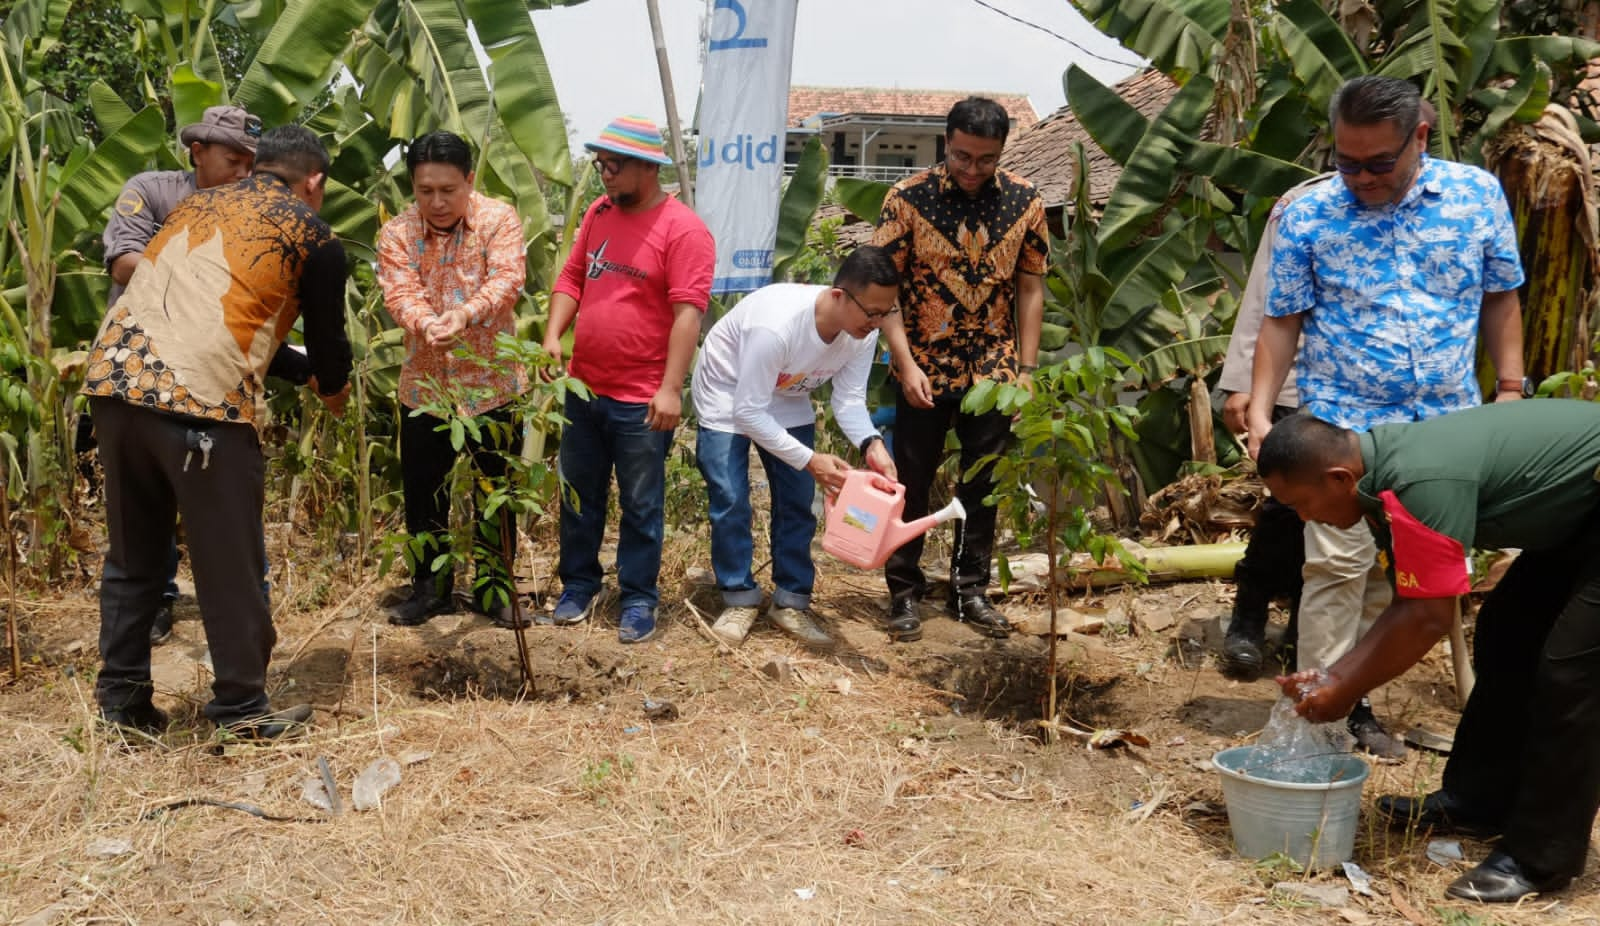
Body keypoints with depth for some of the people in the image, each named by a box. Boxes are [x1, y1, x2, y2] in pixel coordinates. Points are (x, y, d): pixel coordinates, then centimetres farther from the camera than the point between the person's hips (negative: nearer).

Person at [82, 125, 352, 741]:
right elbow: (326, 335, 15)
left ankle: (122, 699, 24)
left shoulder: (197, 204, 25)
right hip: (202, 399, -6)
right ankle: (242, 707, 16)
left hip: (115, 380, 6)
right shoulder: (312, 236, 9)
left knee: (132, 554, 17)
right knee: (229, 563, 6)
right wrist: (334, 391, 37)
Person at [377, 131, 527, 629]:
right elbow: (399, 293, -12)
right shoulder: (396, 233, 0)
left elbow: (506, 279, -20)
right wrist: (425, 322, -35)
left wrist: (464, 313, -38)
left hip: (491, 381, -2)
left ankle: (493, 586, 25)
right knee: (422, 492, 10)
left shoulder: (499, 219, -6)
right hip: (424, 385, 2)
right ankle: (430, 586, 28)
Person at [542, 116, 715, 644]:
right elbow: (572, 278, 13)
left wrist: (671, 389, -24)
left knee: (641, 507, 7)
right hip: (583, 388, 6)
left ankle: (638, 599, 20)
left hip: (641, 400, -6)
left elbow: (688, 314, -19)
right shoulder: (599, 213, 8)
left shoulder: (682, 229, -13)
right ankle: (578, 585, 31)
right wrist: (553, 336, -3)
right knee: (579, 497, 16)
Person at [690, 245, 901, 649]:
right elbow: (747, 412, -35)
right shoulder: (775, 324, -41)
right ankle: (739, 599, 9)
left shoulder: (863, 333, -22)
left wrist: (871, 444, -35)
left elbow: (849, 399, -15)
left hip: (787, 401, 5)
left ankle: (791, 603, 13)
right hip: (728, 397, -5)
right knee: (730, 502, -9)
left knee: (797, 503, 1)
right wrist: (810, 460, -36)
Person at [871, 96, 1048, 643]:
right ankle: (904, 592, 20)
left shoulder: (1024, 202, -2)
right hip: (924, 371, -2)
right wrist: (906, 362, -16)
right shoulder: (909, 198, -10)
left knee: (984, 486, 11)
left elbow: (1030, 289, 3)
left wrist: (1026, 370, 0)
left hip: (993, 370, 2)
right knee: (911, 484, 7)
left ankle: (971, 590, 25)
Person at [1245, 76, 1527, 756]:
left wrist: (1511, 388, 4)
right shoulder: (1307, 215, -4)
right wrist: (1259, 413, -10)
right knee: (1337, 566, -7)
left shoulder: (1478, 194, 1)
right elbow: (1281, 322, -1)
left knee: (1393, 571, 10)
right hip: (1345, 423, -2)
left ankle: (1354, 699, 21)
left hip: (1447, 423, 3)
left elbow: (1500, 297, 10)